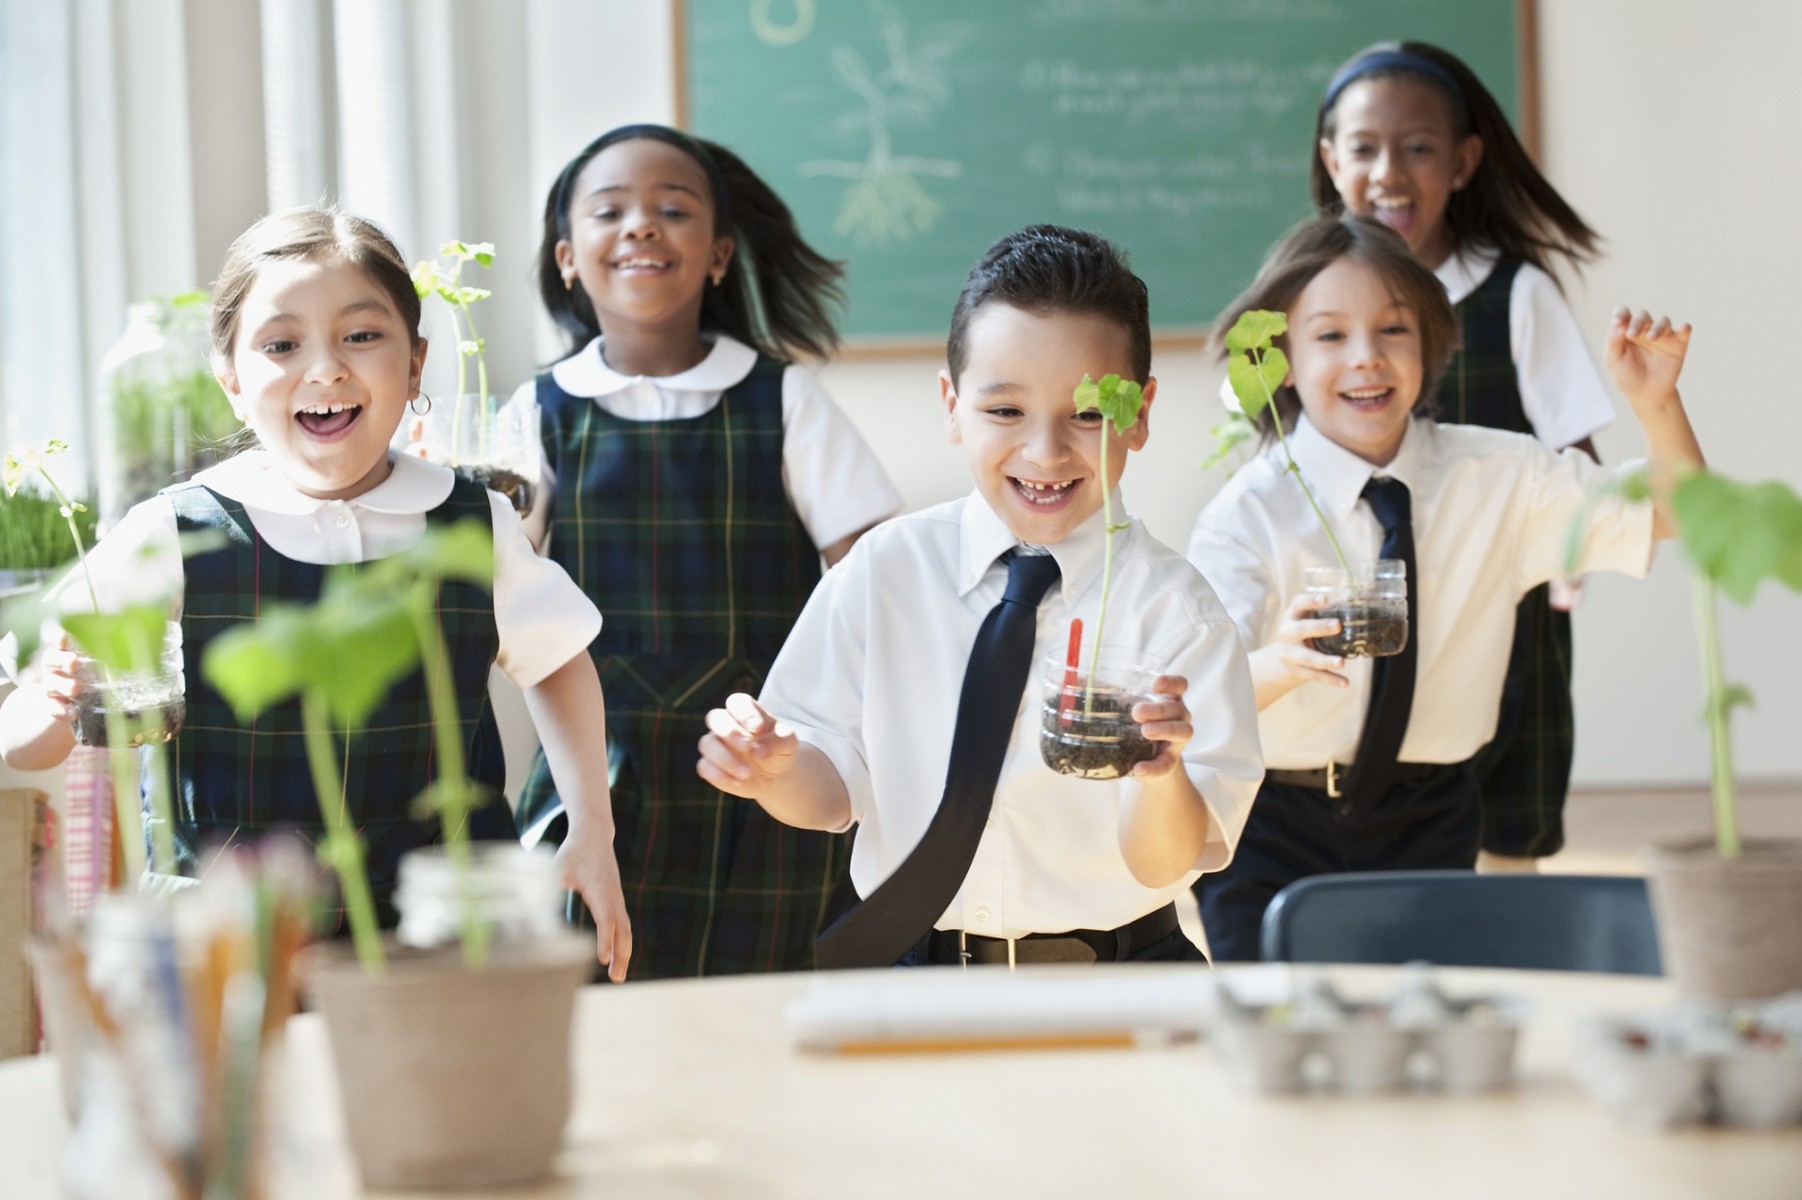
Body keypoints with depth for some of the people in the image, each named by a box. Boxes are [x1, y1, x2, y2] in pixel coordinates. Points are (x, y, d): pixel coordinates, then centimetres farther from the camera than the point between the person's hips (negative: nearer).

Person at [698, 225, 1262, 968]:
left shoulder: (1172, 606, -3)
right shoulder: (885, 570, 5)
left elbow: (1163, 865, -7)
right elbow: (834, 788, 9)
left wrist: (1162, 771, -29)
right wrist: (778, 770, -13)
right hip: (905, 974, 2)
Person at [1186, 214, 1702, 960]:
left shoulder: (1497, 477, 0)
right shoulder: (1249, 512, -13)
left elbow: (1674, 516, 2)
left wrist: (1655, 404, -17)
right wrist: (1280, 664, -48)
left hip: (1428, 826, 3)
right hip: (1273, 834, -3)